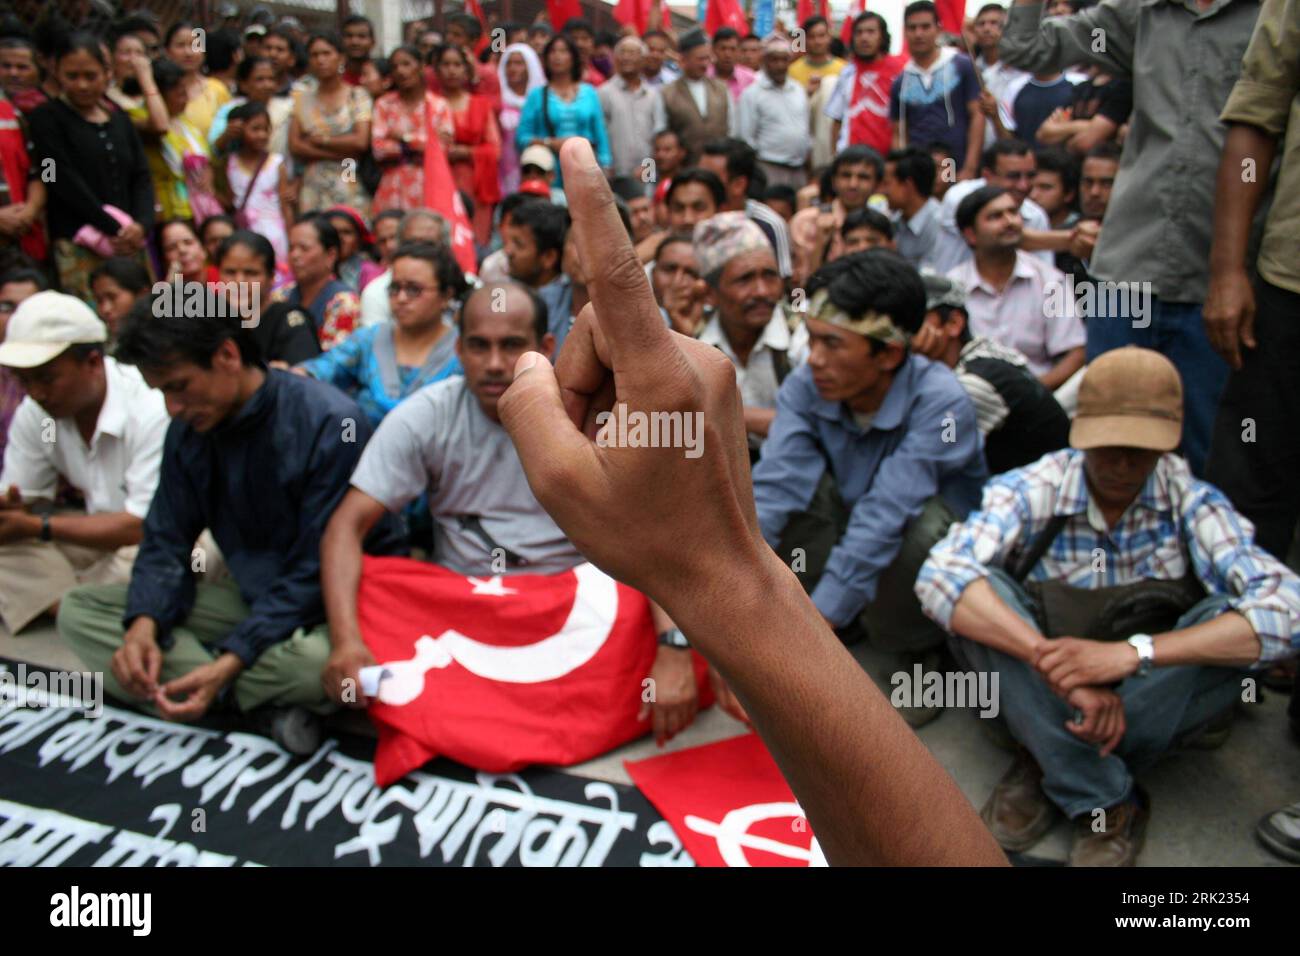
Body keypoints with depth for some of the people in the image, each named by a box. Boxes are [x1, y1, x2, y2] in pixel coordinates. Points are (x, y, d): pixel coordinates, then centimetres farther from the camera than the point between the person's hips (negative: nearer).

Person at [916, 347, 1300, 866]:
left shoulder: (1191, 502, -13)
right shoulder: (1030, 491, -15)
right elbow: (941, 574, -32)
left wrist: (1132, 651, -40)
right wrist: (1055, 664, -43)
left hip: (1158, 699, 1)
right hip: (1040, 697, 0)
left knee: (1231, 620, -27)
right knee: (978, 594, -28)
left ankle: (1049, 770, -20)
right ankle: (1107, 801, -25)